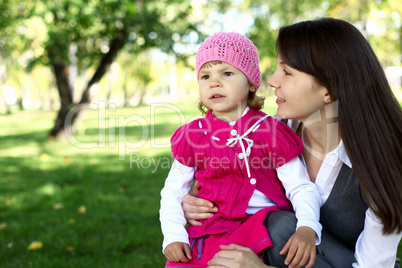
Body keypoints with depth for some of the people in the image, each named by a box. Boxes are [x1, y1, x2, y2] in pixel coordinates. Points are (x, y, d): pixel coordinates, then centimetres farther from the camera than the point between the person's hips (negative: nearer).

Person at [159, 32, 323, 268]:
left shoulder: (271, 132, -2)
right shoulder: (193, 136, 4)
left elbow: (301, 188, -2)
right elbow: (173, 192, 11)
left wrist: (307, 229, -20)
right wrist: (173, 237, -3)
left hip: (264, 228, 1)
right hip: (208, 235, 0)